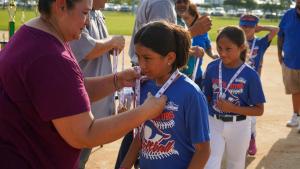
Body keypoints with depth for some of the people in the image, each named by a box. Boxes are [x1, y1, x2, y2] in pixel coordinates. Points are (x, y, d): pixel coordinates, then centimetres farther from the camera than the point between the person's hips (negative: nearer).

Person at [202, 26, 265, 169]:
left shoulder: (250, 75, -16)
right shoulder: (212, 68, -7)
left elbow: (259, 110, -12)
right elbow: (207, 97, 5)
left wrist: (233, 108, -24)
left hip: (239, 127, -1)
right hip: (213, 123, 1)